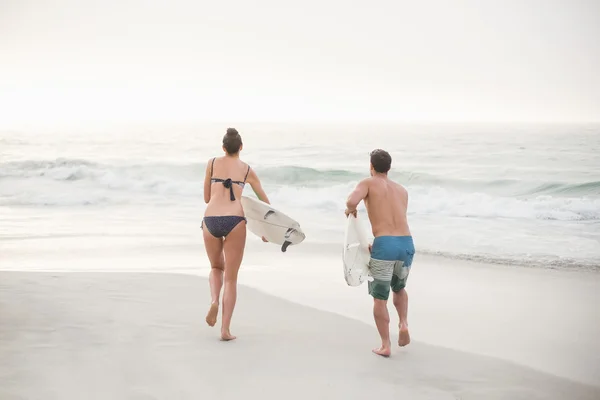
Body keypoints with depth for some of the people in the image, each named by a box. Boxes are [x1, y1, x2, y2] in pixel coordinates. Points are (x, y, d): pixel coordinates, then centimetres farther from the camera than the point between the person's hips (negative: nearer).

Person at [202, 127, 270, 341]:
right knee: (231, 278, 6)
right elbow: (265, 202, 22)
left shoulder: (212, 163, 14)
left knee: (217, 268, 26)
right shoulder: (247, 170, 14)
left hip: (211, 220, 1)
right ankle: (225, 329, -3)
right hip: (234, 221, -1)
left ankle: (214, 300, -3)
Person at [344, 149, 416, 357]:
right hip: (407, 244, 5)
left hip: (384, 245, -5)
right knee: (399, 287, 30)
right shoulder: (402, 190, 21)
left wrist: (350, 210, 8)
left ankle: (385, 346, 9)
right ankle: (403, 323, 9)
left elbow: (351, 202, -15)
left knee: (379, 298, 9)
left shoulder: (368, 183, 5)